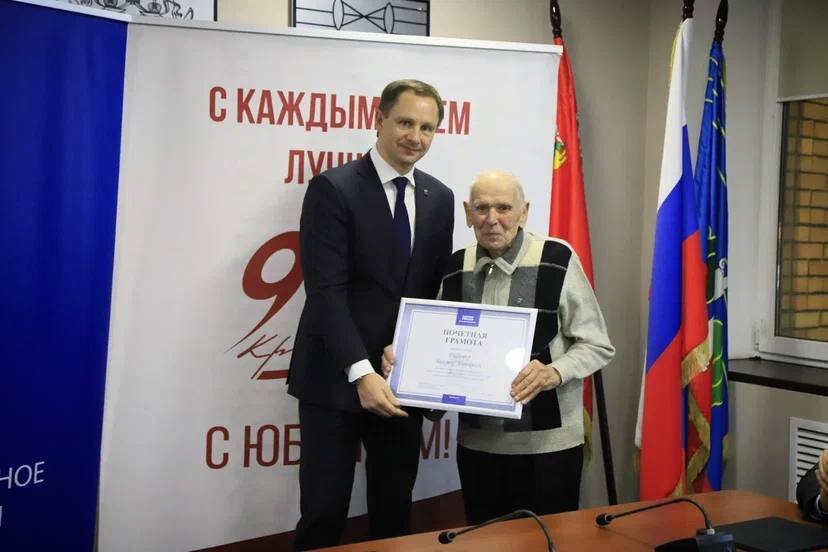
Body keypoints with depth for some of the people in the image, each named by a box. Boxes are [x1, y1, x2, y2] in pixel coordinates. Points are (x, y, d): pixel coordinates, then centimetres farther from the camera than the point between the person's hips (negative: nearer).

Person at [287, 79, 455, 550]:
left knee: (396, 511, 14)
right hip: (336, 379, -5)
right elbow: (326, 291, -16)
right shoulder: (333, 188, -9)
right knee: (324, 513, 2)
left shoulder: (440, 198, 8)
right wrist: (361, 373, -23)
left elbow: (437, 290, 9)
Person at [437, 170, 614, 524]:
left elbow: (597, 345, -7)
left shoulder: (557, 260, -10)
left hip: (547, 441, -4)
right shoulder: (455, 268, 4)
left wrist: (553, 372, -24)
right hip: (477, 440, 5)